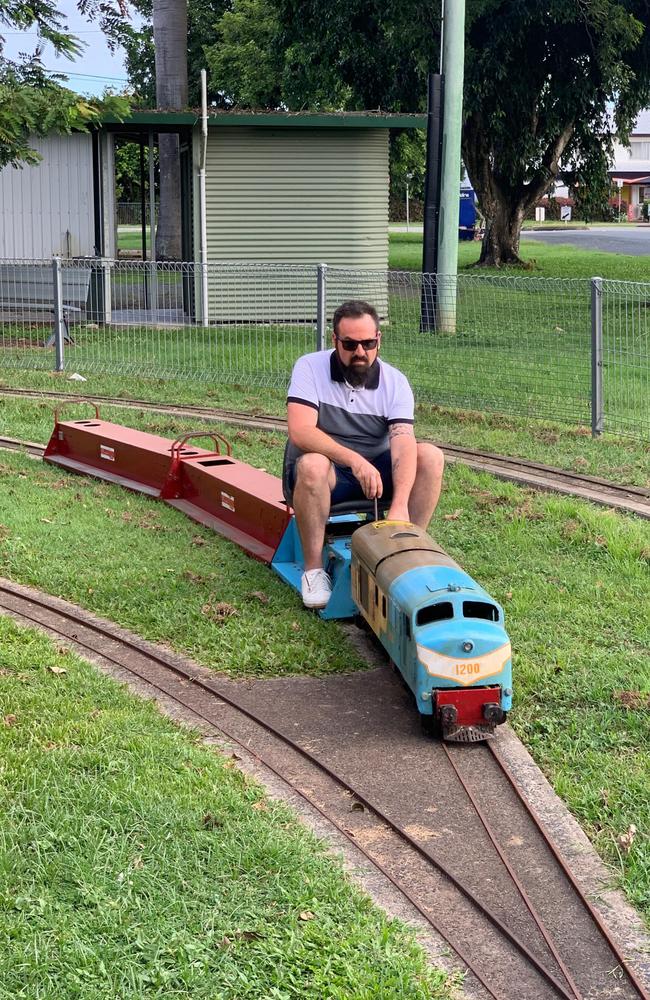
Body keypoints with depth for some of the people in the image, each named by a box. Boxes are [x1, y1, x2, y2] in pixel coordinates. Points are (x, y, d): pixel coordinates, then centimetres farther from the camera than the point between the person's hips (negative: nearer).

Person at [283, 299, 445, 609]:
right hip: (326, 475, -3)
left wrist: (400, 505, -38)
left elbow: (403, 444, -21)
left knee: (430, 456, -19)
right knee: (312, 464, -37)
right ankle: (314, 569, -25)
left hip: (375, 472, 3)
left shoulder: (395, 382, -6)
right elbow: (300, 432, -26)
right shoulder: (310, 368, -12)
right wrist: (355, 461, -39)